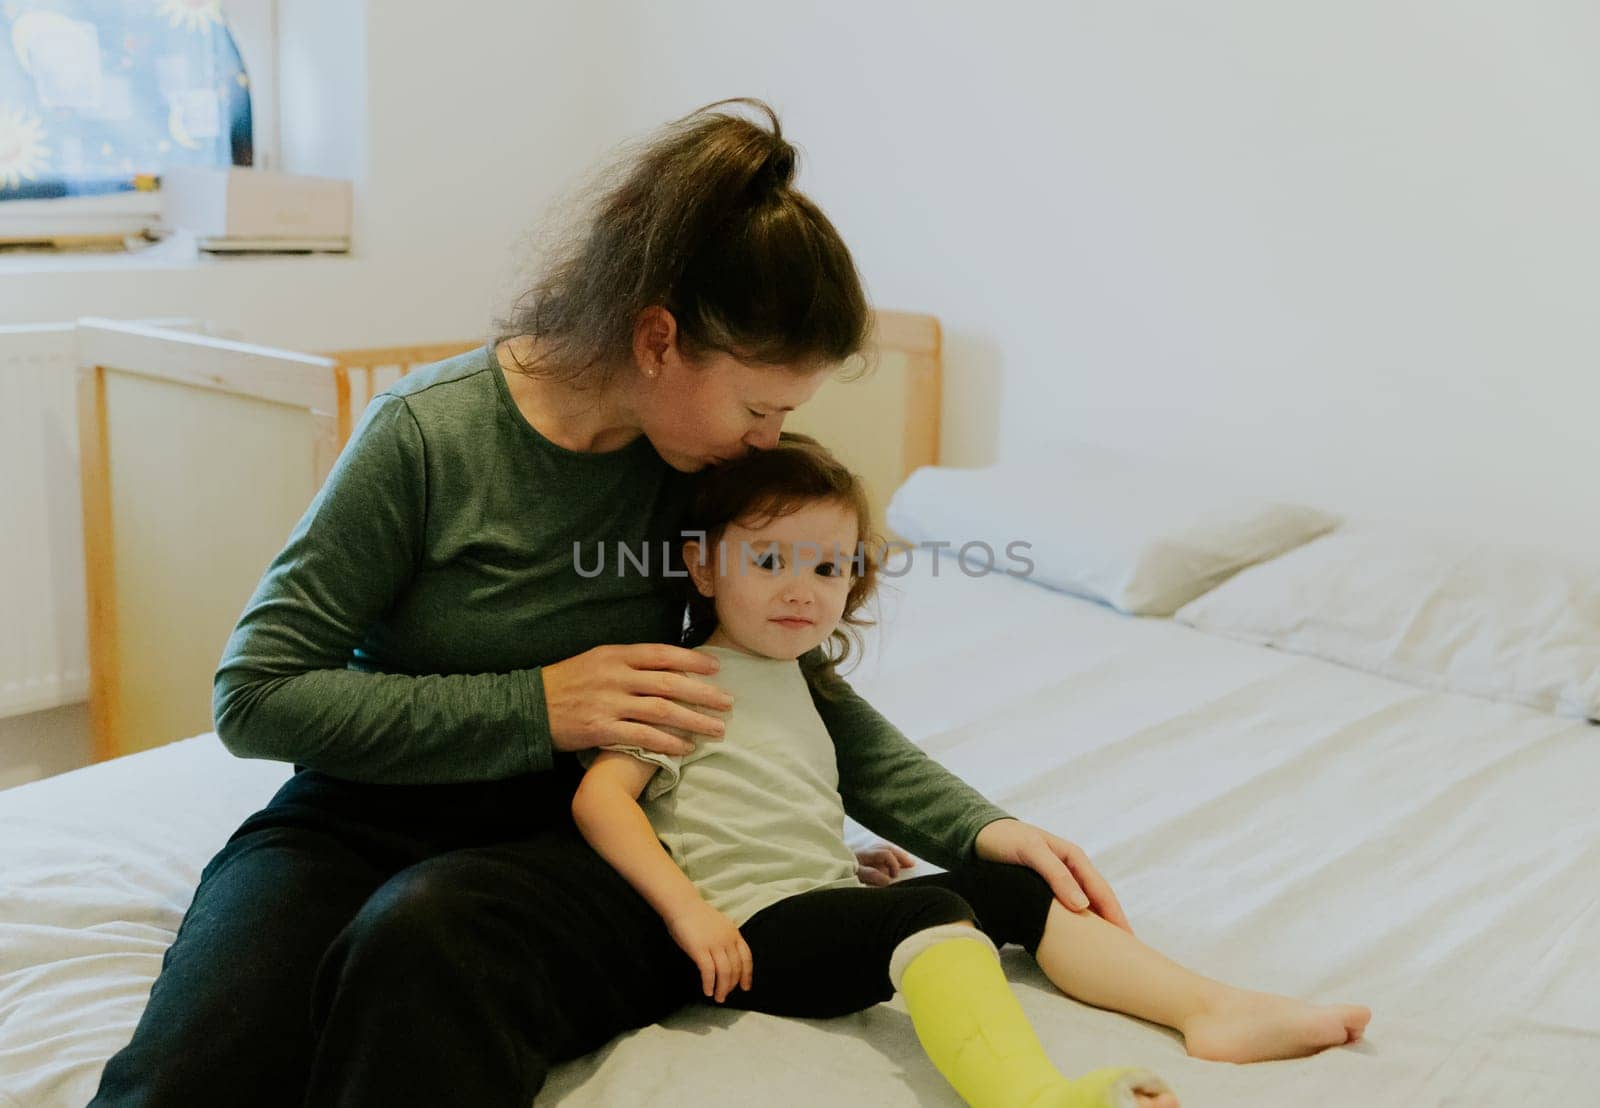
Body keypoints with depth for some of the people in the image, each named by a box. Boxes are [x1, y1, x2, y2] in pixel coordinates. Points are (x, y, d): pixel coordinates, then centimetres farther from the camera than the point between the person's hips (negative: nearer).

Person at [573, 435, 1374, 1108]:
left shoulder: (790, 678, 22)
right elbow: (598, 797, -15)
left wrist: (852, 858, 14)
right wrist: (690, 910, -23)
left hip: (827, 901, 9)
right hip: (751, 932, -9)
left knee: (1015, 883, 1)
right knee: (930, 910, -34)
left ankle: (1213, 1008, -6)